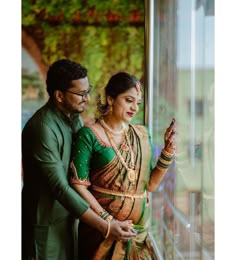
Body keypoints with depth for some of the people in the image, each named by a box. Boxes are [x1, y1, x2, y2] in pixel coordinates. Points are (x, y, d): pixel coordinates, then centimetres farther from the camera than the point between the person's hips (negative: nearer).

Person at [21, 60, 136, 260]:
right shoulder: (43, 128, -23)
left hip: (69, 216, 8)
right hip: (47, 225, -8)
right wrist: (105, 227, -28)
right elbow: (60, 187, -26)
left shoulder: (74, 117, 4)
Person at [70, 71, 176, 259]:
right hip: (102, 229, -5)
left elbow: (150, 185, 5)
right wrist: (108, 221, -19)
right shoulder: (89, 135, -9)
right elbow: (79, 185, -13)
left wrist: (168, 151, -5)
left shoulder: (142, 135, 6)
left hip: (139, 229, 5)